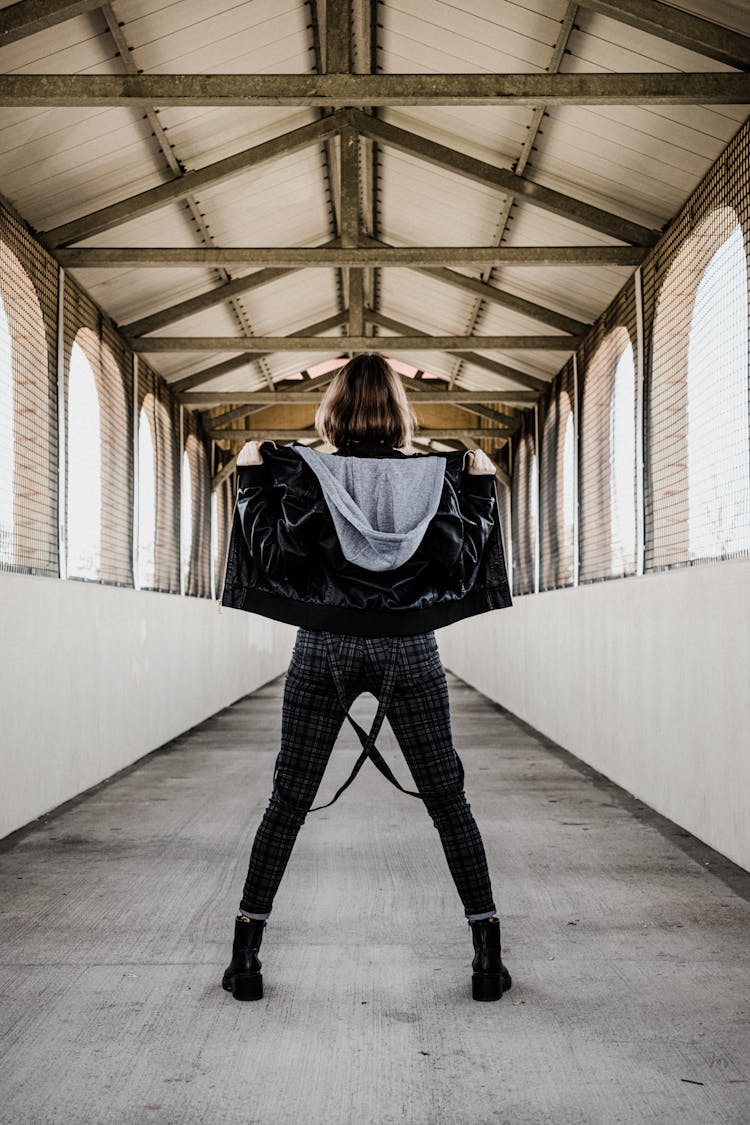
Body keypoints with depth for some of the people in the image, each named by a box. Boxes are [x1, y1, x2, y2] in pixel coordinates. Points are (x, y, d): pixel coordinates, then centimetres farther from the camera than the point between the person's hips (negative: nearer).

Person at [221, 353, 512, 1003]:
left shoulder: (307, 471, -4)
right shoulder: (435, 474, -2)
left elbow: (273, 554, -8)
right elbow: (465, 558, -1)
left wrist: (250, 478, 1)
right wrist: (482, 487, 9)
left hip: (324, 648, 0)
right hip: (409, 649, 0)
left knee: (288, 801, 9)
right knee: (447, 798, 9)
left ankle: (246, 957, 14)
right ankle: (488, 959, 11)